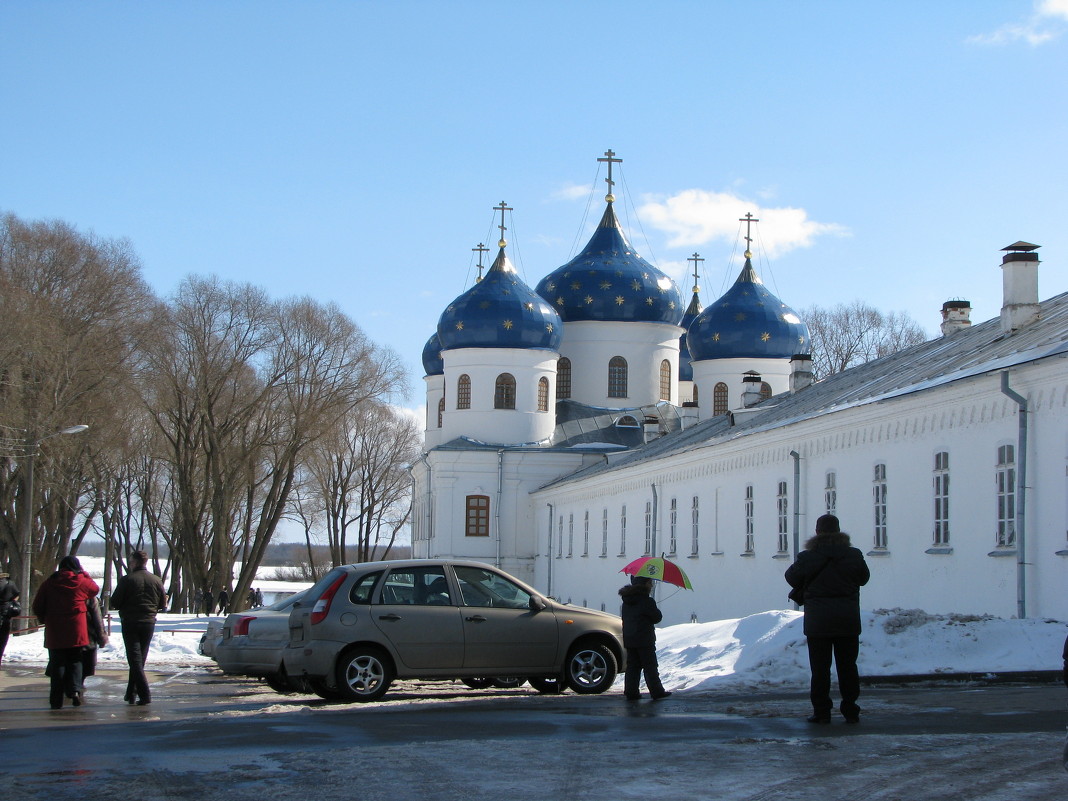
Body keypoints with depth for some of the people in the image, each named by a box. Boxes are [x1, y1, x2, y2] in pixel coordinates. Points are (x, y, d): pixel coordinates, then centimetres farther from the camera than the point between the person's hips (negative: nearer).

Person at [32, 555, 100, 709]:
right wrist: (84, 574, 25)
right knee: (75, 661, 11)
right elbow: (95, 589, 20)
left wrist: (45, 620, 19)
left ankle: (56, 699, 4)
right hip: (77, 632, 0)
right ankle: (75, 689, -10)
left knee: (57, 663, 6)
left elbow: (37, 607, 3)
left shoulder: (49, 583, 1)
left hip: (54, 632, 0)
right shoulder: (82, 581, -1)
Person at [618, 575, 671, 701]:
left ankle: (631, 692, 5)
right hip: (644, 640, -7)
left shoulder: (626, 601, 9)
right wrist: (656, 610, 11)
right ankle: (656, 691, 0)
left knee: (632, 666, 8)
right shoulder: (646, 601, -14)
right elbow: (657, 617, -7)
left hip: (628, 640, 7)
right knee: (650, 667, -1)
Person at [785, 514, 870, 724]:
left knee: (820, 668, 4)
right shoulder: (854, 556, -3)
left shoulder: (808, 557, -9)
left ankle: (821, 711, 4)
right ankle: (850, 711, 9)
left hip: (817, 620, -2)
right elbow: (864, 578, 13)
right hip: (848, 619, 2)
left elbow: (792, 577, 6)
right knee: (848, 666, 9)